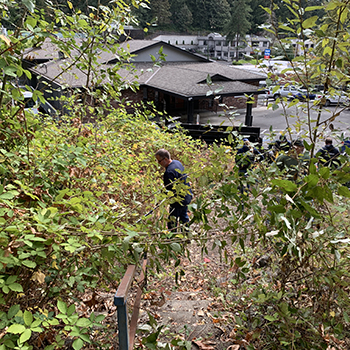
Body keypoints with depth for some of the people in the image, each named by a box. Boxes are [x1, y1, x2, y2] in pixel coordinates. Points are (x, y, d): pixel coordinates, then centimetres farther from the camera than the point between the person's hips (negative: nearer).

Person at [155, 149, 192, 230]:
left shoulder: (169, 172, -29)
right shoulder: (177, 162, 1)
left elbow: (169, 190, -27)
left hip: (179, 200, -10)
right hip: (187, 196, 10)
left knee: (172, 223, 2)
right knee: (183, 216, 28)